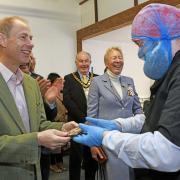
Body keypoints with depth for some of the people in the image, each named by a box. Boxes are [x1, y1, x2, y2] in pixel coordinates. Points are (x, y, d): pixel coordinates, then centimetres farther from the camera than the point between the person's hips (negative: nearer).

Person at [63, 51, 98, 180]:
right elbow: (67, 101, -9)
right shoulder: (69, 79, 0)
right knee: (76, 158, 8)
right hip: (77, 124, -2)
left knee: (93, 157, 14)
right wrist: (84, 119, -14)